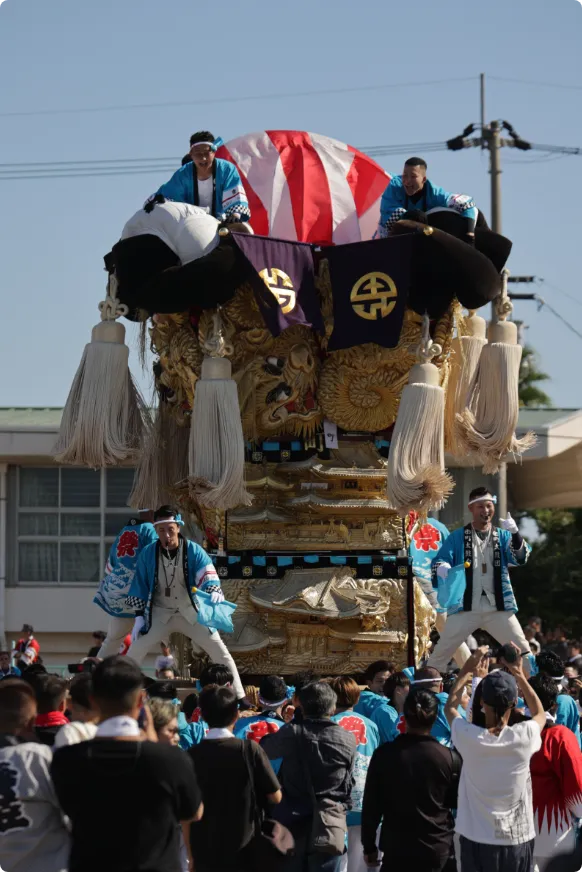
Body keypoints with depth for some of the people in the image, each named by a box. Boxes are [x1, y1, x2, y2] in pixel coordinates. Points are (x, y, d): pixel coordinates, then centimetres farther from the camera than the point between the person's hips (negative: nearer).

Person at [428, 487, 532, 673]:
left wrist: (515, 533, -23)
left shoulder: (503, 536, 11)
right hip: (465, 607, -1)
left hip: (498, 608, 1)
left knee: (523, 652, -2)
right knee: (441, 653, -2)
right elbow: (439, 560, -2)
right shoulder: (457, 537, 6)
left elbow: (520, 558, -4)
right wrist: (441, 568, -27)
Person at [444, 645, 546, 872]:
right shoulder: (524, 737, -14)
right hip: (518, 841, 0)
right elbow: (540, 714, 12)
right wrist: (519, 675, 14)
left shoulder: (469, 738, -14)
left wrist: (468, 669, 15)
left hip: (477, 841, 0)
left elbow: (450, 706, 10)